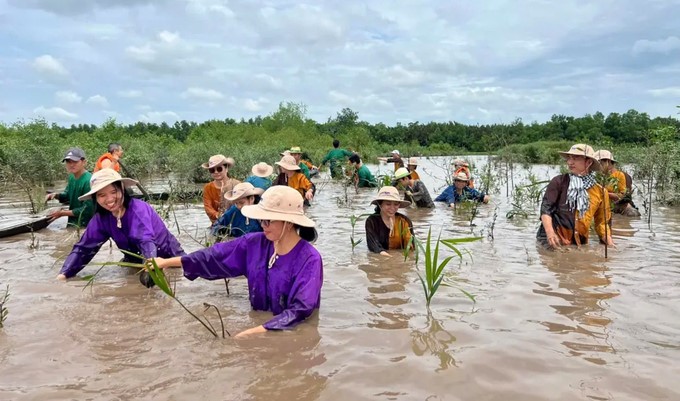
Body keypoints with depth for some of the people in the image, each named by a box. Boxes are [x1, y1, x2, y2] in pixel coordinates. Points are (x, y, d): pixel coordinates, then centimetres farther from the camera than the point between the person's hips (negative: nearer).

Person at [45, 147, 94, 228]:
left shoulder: (89, 181, -24)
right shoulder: (72, 177, 1)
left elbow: (87, 209, -23)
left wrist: (62, 213, -16)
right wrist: (56, 195, -4)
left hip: (84, 226, -8)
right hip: (72, 223, 8)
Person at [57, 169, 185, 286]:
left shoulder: (138, 209, -30)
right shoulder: (101, 218, -11)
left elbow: (147, 241, -45)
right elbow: (84, 247, -6)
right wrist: (64, 274, -20)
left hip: (167, 255, -5)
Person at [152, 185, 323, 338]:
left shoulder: (309, 259, -20)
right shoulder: (255, 244, -3)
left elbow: (301, 309, -26)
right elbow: (214, 256, 4)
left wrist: (257, 331, -33)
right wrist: (167, 262, 3)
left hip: (295, 332, -5)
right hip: (258, 322, 5)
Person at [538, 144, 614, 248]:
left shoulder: (600, 192, 8)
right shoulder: (559, 182, -1)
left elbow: (601, 223, 16)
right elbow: (546, 208, -7)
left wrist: (610, 244, 3)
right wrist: (550, 232, -23)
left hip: (579, 243, 4)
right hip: (555, 240, -4)